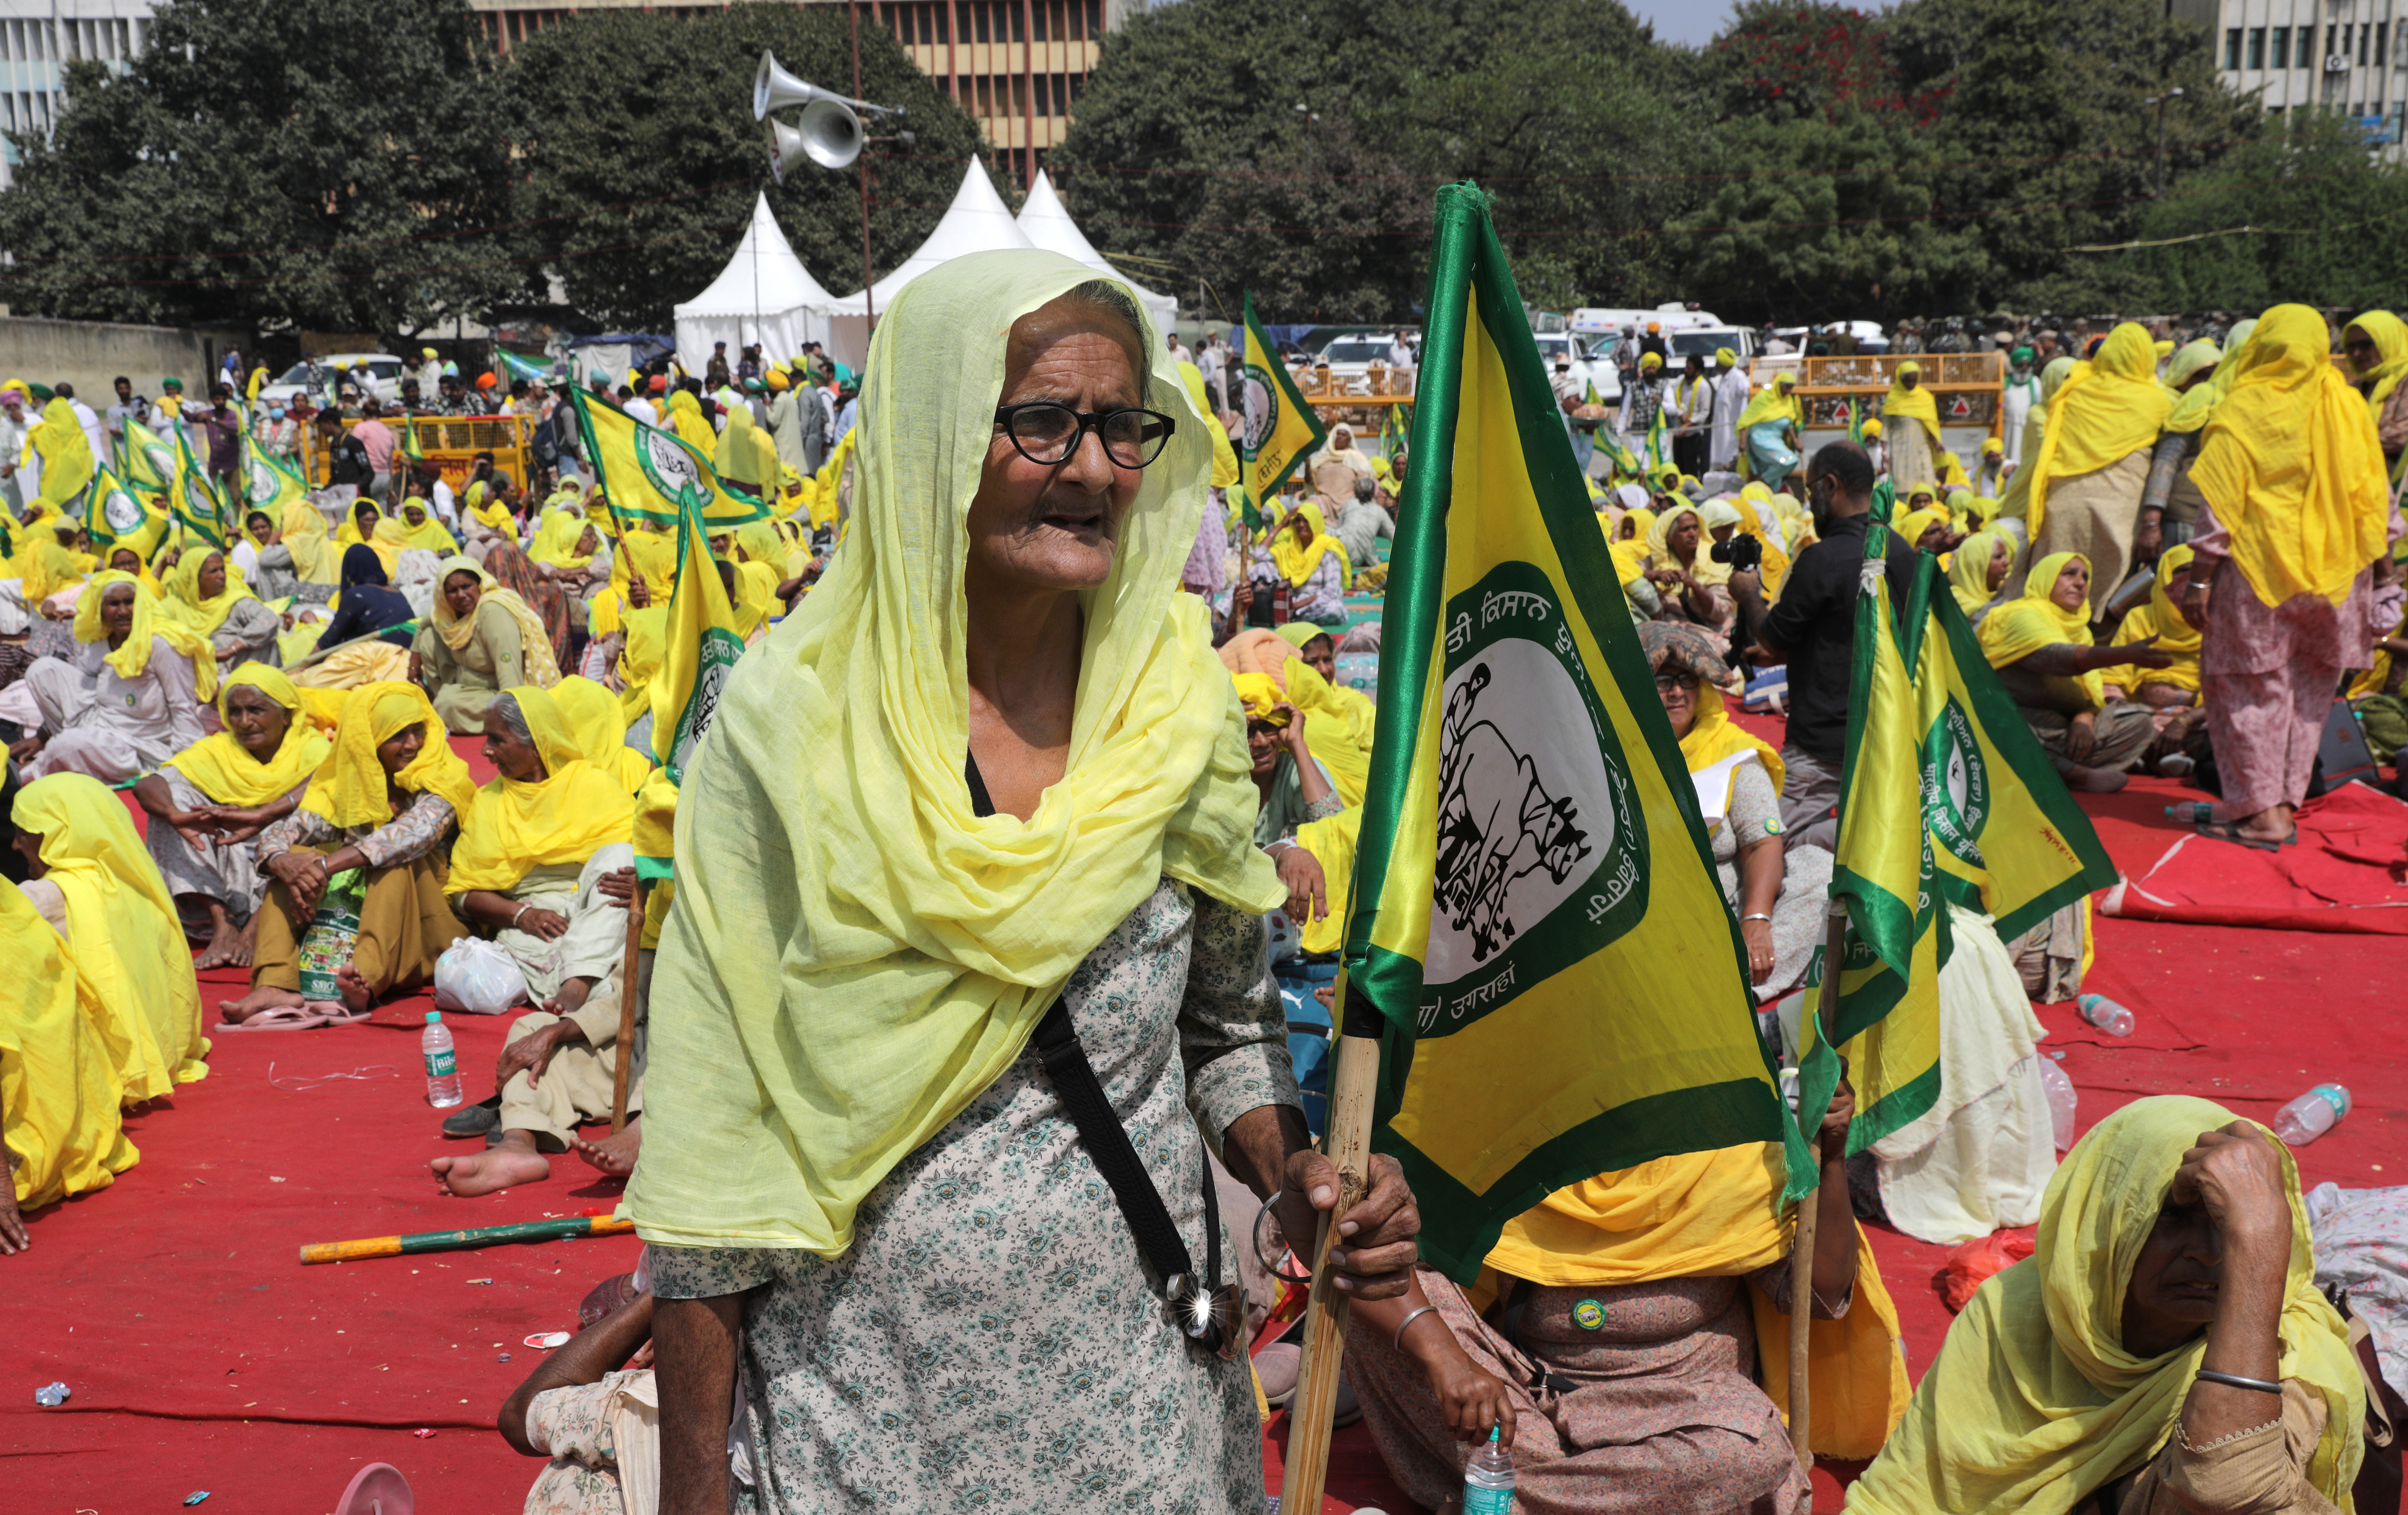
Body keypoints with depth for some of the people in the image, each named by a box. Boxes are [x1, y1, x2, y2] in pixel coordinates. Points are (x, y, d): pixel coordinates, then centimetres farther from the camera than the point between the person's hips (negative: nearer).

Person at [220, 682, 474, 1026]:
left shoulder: (442, 780, -5)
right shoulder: (342, 786, 8)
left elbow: (416, 833, -27)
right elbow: (278, 835, -5)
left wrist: (328, 864, -39)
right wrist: (282, 863, -31)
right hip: (345, 930, 4)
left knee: (396, 860, -28)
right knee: (296, 858, -14)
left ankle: (367, 982, -52)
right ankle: (275, 987, -35)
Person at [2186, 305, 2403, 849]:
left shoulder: (2242, 410, -9)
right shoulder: (2348, 407, 4)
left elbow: (2220, 502, -13)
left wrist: (2199, 578, -11)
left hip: (2257, 566, -5)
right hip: (2335, 573, 5)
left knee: (2251, 687, 3)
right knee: (2309, 689, 14)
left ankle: (2259, 810, 1)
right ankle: (2286, 802, 18)